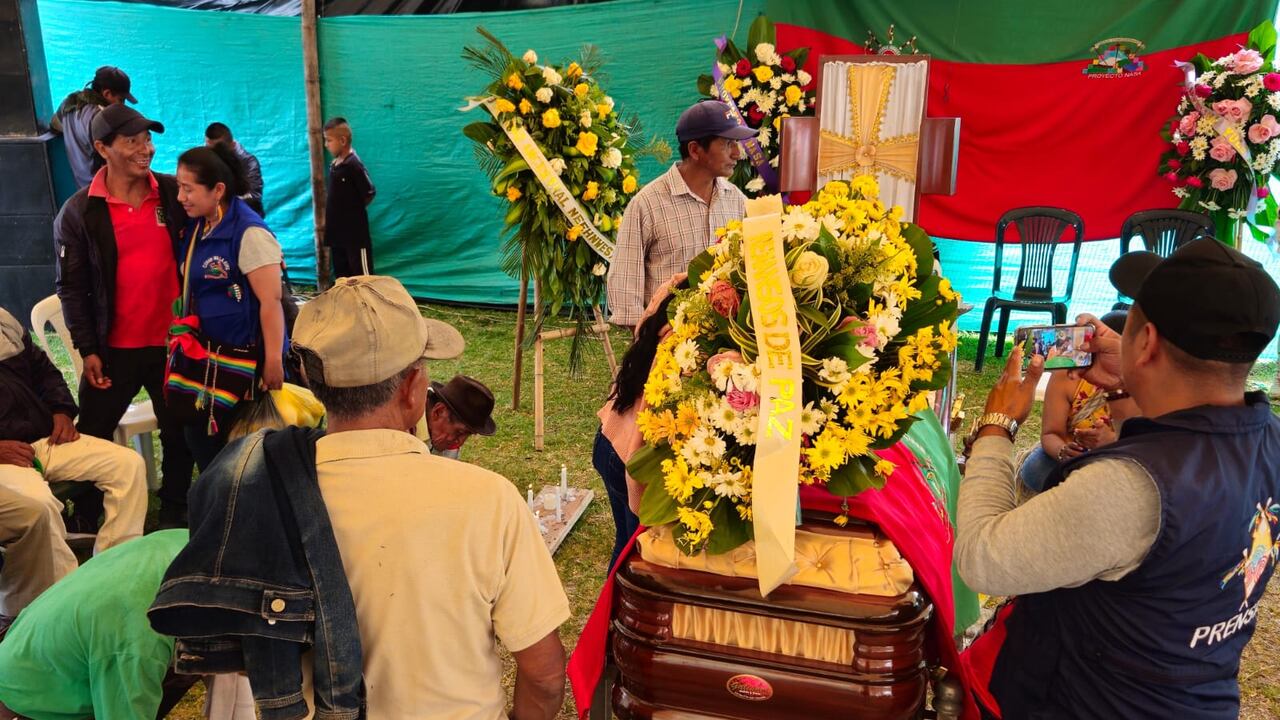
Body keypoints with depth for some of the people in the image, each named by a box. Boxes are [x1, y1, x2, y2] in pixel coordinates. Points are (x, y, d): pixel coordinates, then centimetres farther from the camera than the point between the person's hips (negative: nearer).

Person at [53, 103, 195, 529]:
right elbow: (72, 287, -3)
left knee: (179, 434, 10)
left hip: (173, 341, 2)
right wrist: (87, 349, -7)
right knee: (92, 440, 9)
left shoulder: (173, 193, 0)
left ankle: (174, 513, 26)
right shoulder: (78, 211, -5)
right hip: (114, 348, -1)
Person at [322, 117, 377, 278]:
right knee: (341, 275, 16)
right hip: (337, 232, 9)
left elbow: (370, 194, -14)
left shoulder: (353, 165, -16)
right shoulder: (334, 164, 8)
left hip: (356, 234, -9)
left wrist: (353, 210, -3)